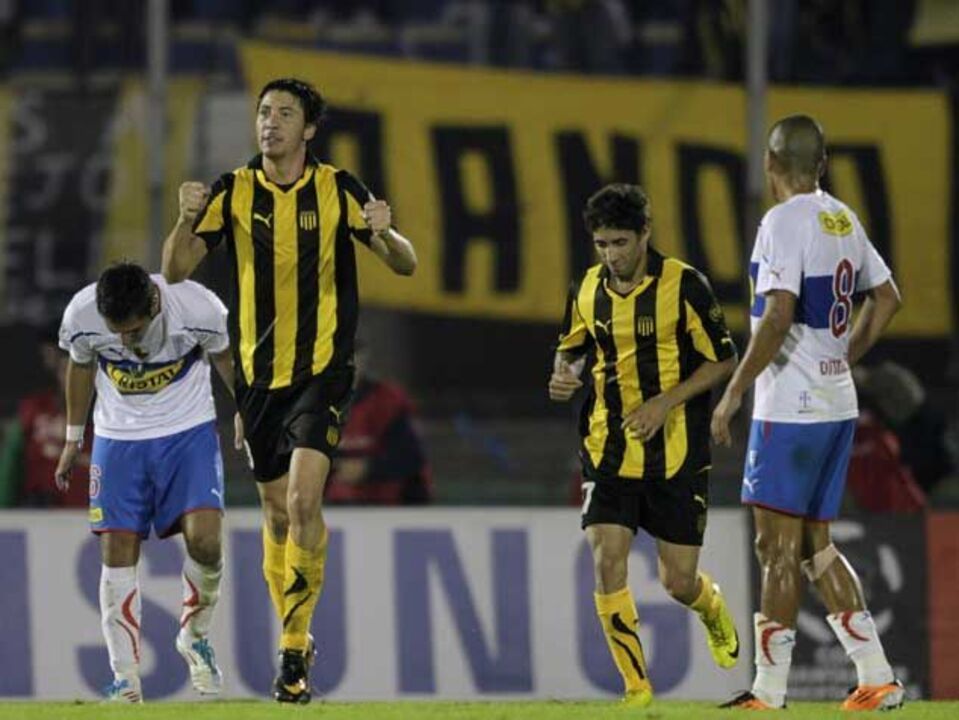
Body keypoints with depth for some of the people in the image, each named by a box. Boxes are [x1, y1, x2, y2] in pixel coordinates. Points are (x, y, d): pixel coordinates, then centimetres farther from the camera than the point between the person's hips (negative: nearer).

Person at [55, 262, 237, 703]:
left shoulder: (198, 308, -25)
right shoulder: (81, 317, -20)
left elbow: (225, 358, -2)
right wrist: (73, 436, 14)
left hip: (189, 431, -2)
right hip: (118, 436, 2)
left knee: (204, 540, -18)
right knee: (118, 551, -6)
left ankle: (195, 635, 10)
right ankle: (125, 678, -2)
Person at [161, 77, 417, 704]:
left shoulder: (337, 191, -3)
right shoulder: (233, 193, 1)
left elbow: (405, 265, -1)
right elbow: (177, 269, -4)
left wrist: (385, 233, -24)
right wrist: (186, 221, -24)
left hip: (323, 369, -3)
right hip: (260, 371, 3)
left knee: (304, 498, -19)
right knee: (278, 511, 10)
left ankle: (293, 647, -16)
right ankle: (296, 641, 26)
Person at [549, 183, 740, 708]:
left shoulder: (682, 285, -11)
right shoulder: (588, 291, 2)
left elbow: (723, 361, -6)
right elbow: (572, 348, 18)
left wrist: (666, 401, -17)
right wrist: (564, 374, -5)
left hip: (675, 453, -3)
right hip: (608, 452, 3)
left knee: (678, 582, 2)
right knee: (607, 563, -13)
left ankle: (713, 610, 40)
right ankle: (636, 686, -2)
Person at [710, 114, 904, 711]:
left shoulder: (785, 221, -14)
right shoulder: (844, 220, 11)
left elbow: (778, 317, -21)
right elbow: (887, 298, 21)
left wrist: (733, 393, -16)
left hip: (791, 408, -8)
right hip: (838, 404, 8)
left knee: (778, 545, -4)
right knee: (815, 544, 14)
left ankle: (770, 690, -2)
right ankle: (876, 677, 10)